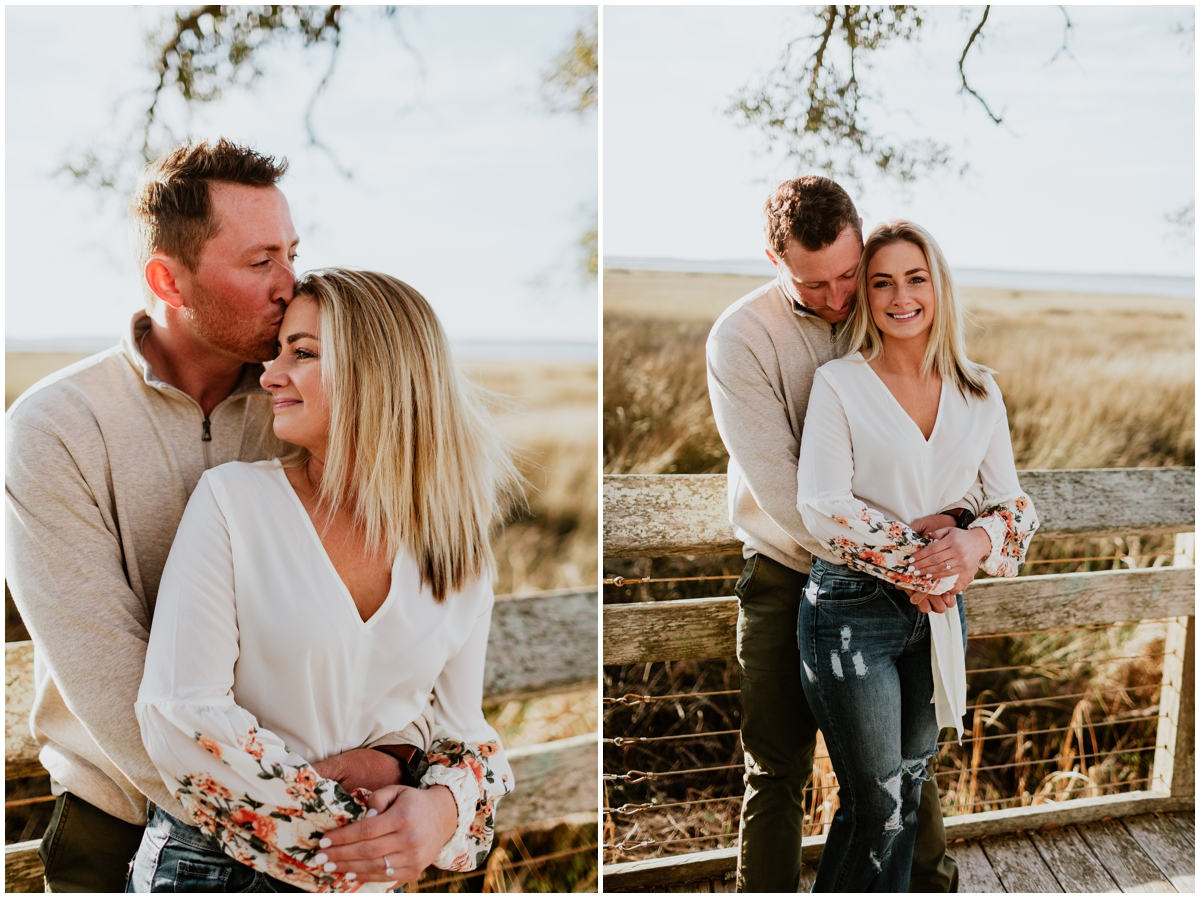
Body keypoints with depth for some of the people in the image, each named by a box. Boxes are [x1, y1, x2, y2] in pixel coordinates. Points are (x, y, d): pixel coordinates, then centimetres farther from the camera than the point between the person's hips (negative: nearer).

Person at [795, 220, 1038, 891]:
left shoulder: (980, 392, 7)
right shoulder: (839, 384, -6)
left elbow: (1013, 499, 7)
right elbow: (822, 507, -14)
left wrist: (980, 539, -16)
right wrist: (917, 559, -16)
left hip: (939, 607, 5)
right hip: (854, 608, -4)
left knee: (909, 794, 14)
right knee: (877, 806, 0)